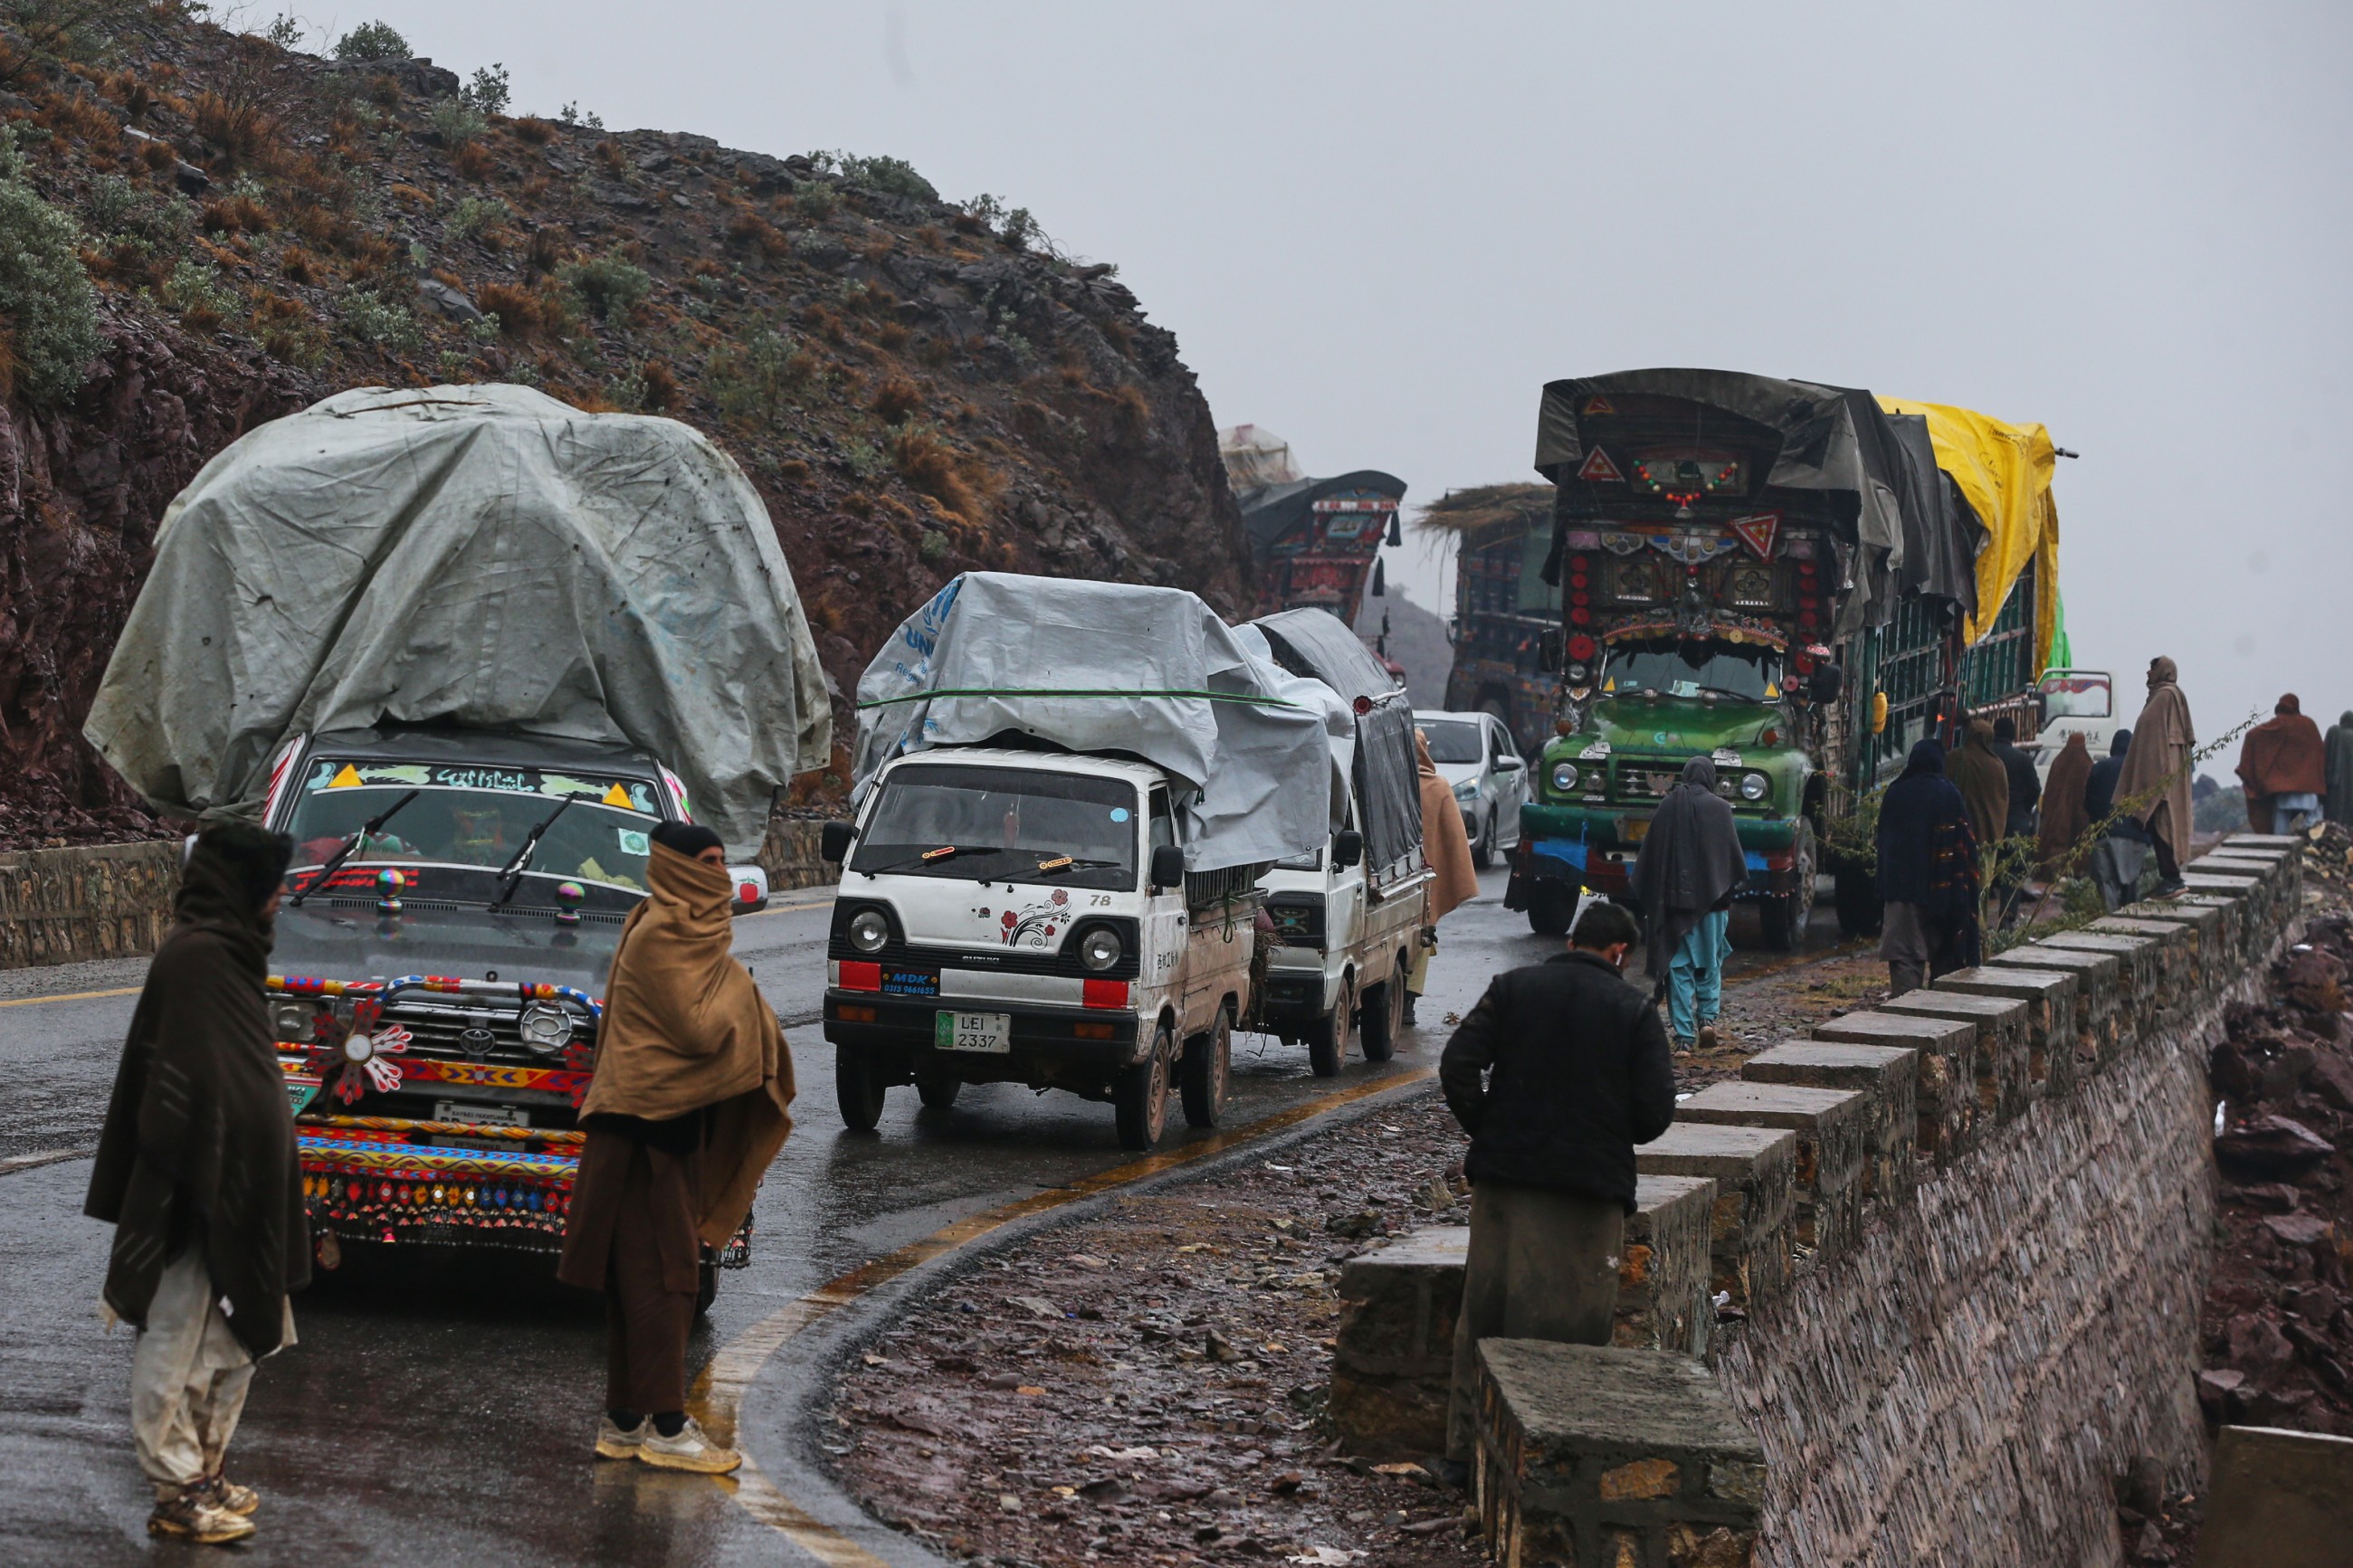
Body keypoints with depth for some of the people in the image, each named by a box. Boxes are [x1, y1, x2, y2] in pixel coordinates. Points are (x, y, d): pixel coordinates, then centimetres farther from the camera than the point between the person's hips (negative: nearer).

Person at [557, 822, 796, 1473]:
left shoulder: (681, 930, 17)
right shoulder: (661, 937, -14)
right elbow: (698, 1027, -19)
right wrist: (736, 988, -5)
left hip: (672, 1124, 10)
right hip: (650, 1125, -10)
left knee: (639, 1277, 11)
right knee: (659, 1274, -9)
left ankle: (624, 1421, 15)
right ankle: (666, 1427, -9)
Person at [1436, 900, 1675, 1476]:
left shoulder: (1511, 988, 4)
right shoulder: (1634, 1010, -2)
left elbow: (1457, 1067, -4)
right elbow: (1655, 1109, -7)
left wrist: (1486, 1131, 9)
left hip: (1505, 1175, 2)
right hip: (1593, 1185, -2)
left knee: (1485, 1310, 10)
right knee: (1574, 1323, 4)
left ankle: (1466, 1447, 13)